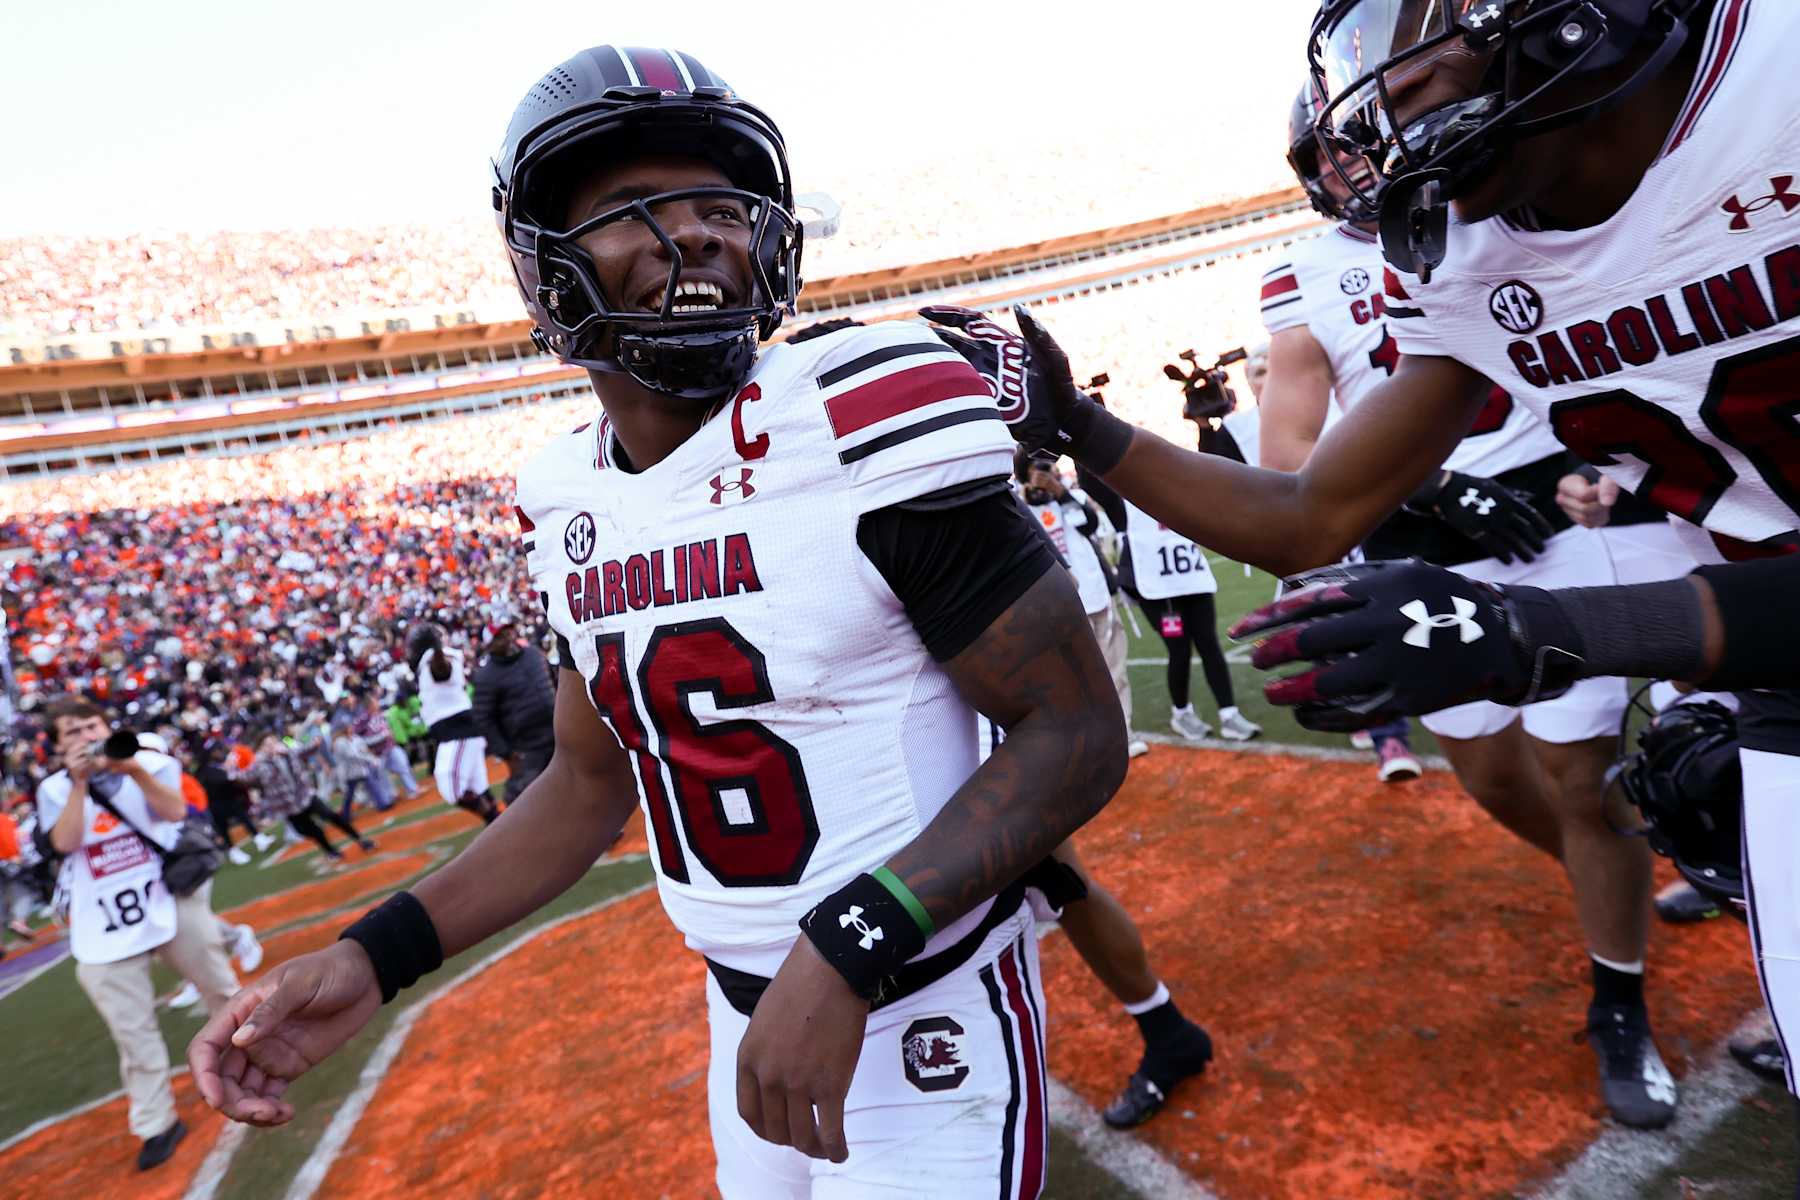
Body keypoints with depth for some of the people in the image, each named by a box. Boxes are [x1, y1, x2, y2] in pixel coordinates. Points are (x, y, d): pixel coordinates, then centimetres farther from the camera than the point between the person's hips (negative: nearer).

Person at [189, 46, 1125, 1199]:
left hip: (925, 1020, -6)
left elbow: (1079, 732, -18)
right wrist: (377, 958, 0)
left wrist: (847, 948, -27)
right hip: (752, 1015, 7)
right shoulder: (572, 504, -1)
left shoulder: (865, 426, -21)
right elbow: (592, 781, 10)